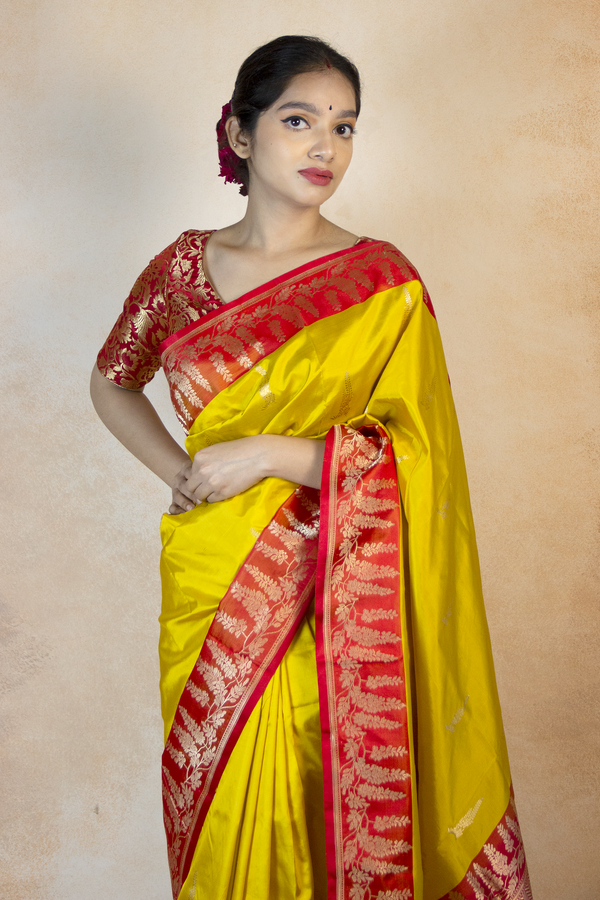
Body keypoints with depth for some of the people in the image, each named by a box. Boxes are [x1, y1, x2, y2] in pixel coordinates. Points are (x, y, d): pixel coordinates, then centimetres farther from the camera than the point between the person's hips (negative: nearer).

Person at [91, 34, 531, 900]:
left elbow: (412, 458, -10)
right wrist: (181, 472, 2)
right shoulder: (185, 266, 1)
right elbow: (113, 382, 17)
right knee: (219, 815, 17)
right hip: (210, 592, 3)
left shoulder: (383, 284, -6)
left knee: (326, 815, 11)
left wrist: (266, 453, -18)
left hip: (331, 604, -2)